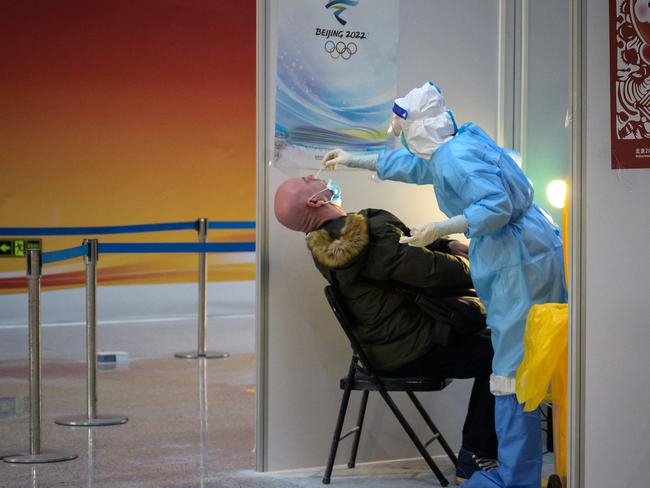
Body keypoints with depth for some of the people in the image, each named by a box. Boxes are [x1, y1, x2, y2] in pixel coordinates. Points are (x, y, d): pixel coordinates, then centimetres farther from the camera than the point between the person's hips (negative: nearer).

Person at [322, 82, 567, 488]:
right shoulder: (452, 149, 16)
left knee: (514, 371, -9)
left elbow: (497, 206, -25)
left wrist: (441, 229, -24)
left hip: (522, 262, -10)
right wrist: (353, 161, 41)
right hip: (530, 254, 10)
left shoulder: (456, 158, -15)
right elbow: (410, 165, 34)